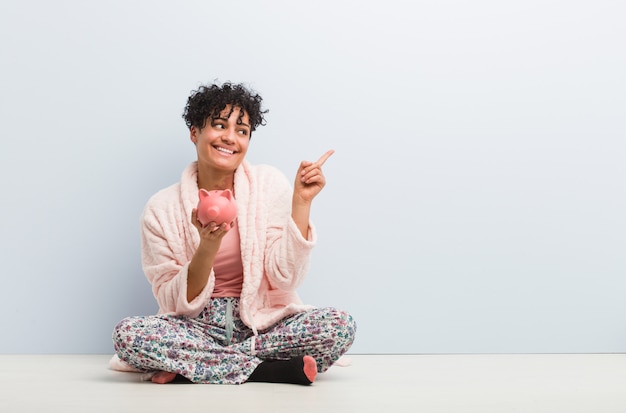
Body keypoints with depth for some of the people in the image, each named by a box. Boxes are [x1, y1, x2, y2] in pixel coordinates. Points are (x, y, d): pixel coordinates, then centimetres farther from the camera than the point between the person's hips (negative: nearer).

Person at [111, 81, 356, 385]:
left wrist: (301, 203, -16)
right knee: (127, 333, -29)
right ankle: (270, 370, -20)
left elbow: (284, 278, -9)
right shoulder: (161, 209, -4)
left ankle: (186, 367, -16)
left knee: (341, 325, -26)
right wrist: (208, 246, -23)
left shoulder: (269, 185, -2)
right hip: (198, 326, -1)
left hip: (262, 323, 1)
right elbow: (175, 303, -6)